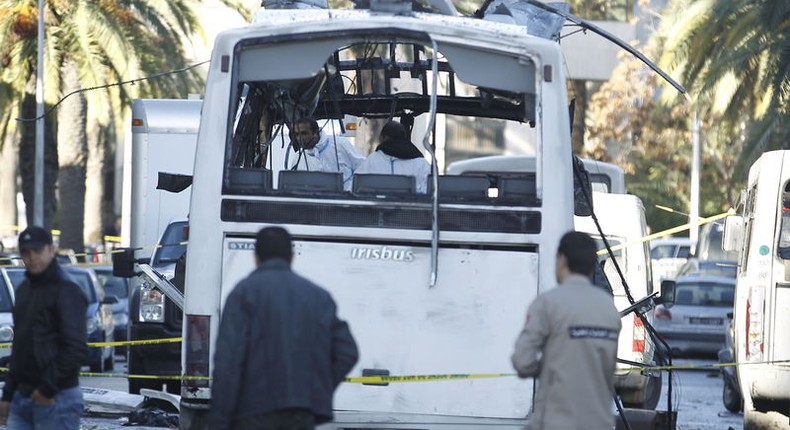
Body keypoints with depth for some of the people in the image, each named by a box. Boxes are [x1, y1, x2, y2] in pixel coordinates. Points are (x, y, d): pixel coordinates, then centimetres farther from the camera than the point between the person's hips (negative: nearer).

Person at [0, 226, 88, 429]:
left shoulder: (66, 291, -10)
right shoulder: (24, 290, 17)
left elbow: (76, 351, -18)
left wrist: (48, 389, -17)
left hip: (56, 399, -8)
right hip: (22, 397, 8)